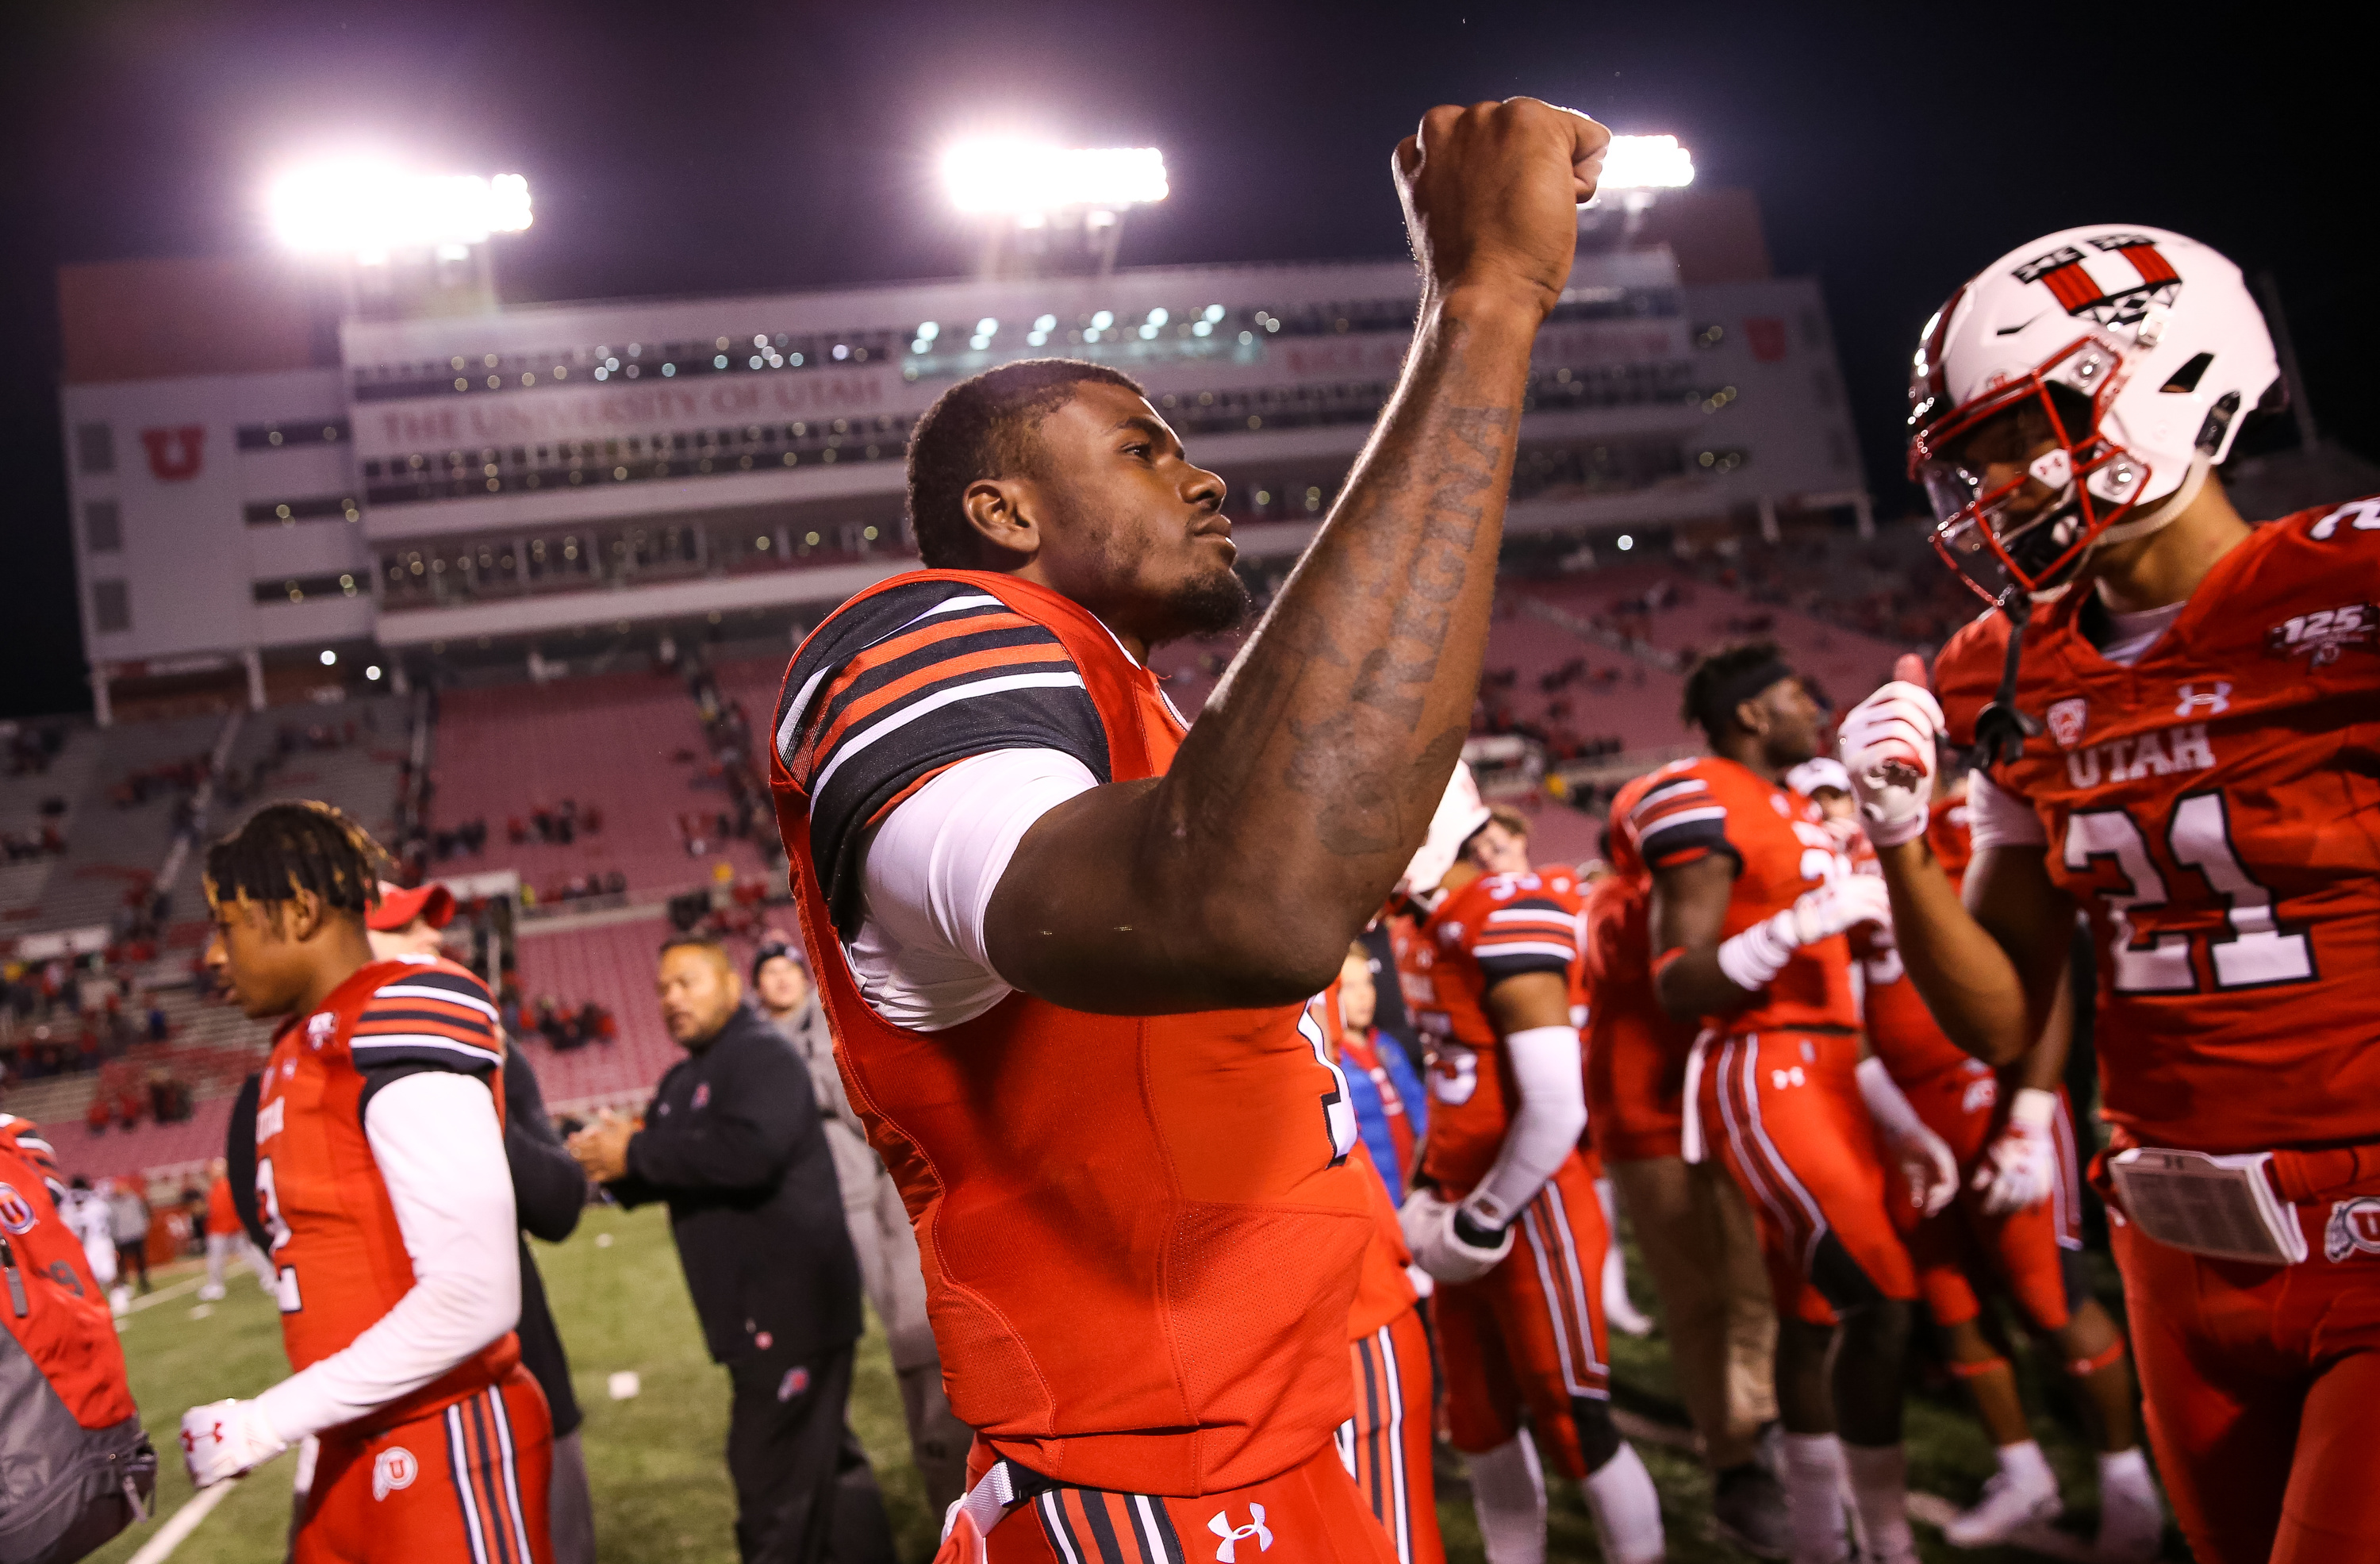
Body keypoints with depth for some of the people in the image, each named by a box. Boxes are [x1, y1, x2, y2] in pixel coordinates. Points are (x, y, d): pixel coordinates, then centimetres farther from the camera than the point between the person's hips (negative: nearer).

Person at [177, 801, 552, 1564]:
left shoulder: (401, 1024, -17)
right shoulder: (300, 1053, 12)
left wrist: (264, 1423, -16)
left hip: (446, 1445, -8)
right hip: (360, 1453, 8)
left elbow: (474, 1298, -23)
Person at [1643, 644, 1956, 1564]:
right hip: (1762, 1078, -9)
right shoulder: (1700, 805, -10)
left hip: (1827, 1075, 9)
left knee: (1816, 1313, 12)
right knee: (1881, 1300, -14)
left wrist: (1904, 1126, 19)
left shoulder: (1799, 814, 19)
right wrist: (1804, 921, -24)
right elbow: (1678, 988, -16)